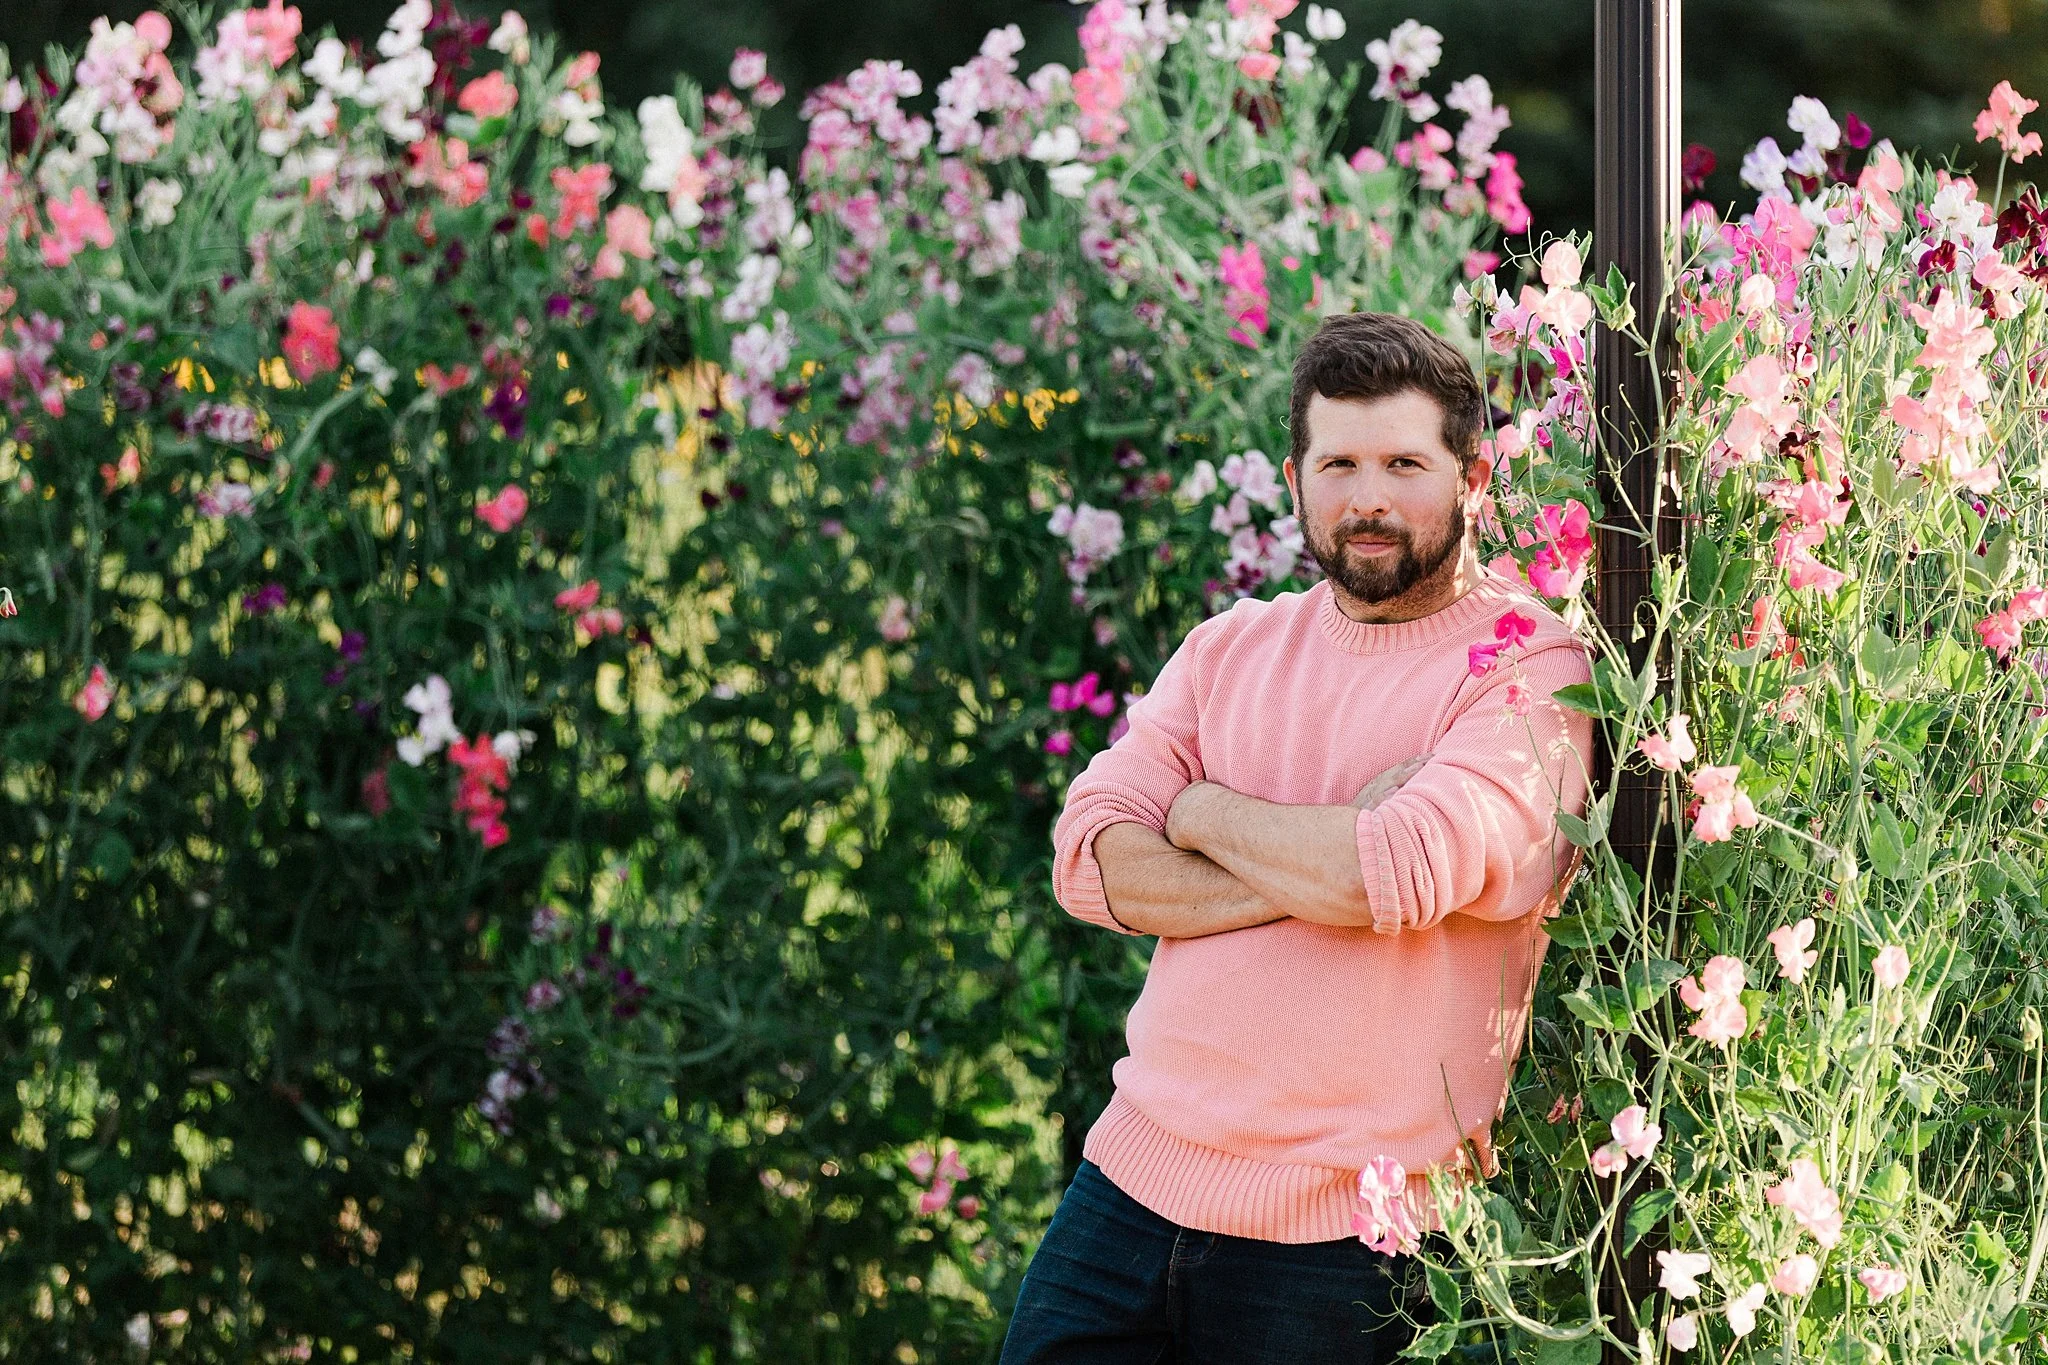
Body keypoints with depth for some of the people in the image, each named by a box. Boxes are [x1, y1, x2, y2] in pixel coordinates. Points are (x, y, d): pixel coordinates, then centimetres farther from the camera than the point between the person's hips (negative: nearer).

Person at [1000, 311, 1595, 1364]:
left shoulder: (1532, 670, -6)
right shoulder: (1231, 650, 12)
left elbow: (1401, 872, -21)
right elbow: (1091, 862, -1)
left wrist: (1203, 814, -5)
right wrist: (1327, 864, -13)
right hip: (1135, 1179, 5)